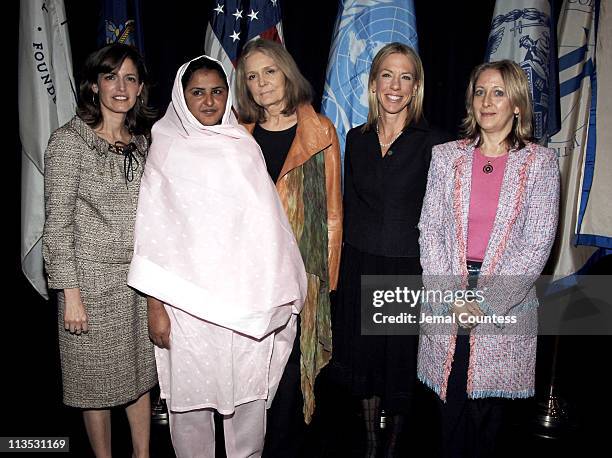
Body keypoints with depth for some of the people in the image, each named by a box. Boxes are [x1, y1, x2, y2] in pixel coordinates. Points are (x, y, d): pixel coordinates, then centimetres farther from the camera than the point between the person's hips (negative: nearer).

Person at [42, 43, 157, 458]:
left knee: (140, 376, 15)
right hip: (92, 279, -5)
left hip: (140, 277, 5)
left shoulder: (142, 142, 8)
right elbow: (58, 224, -10)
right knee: (97, 381, 10)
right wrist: (71, 293, -14)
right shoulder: (68, 142, -8)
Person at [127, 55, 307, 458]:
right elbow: (153, 234, -3)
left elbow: (266, 219, 10)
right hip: (189, 299, -2)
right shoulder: (167, 150, 0)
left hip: (247, 299, 3)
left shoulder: (245, 145, 8)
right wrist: (156, 307, -7)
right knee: (192, 393, 7)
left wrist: (282, 293, 9)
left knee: (251, 390, 11)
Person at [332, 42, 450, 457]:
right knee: (364, 359, 15)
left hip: (409, 268, -3)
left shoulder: (434, 143, -7)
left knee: (401, 361, 10)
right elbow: (349, 207, 11)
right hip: (360, 267, 4)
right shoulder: (356, 139, 5)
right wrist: (342, 268, 9)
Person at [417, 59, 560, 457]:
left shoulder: (540, 162, 1)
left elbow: (538, 243, -5)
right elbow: (430, 230, 2)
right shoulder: (446, 156, 5)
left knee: (488, 413, 9)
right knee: (451, 407, 9)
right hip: (445, 307, 1)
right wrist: (452, 298, -8)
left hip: (506, 308, -1)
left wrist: (486, 303, -12)